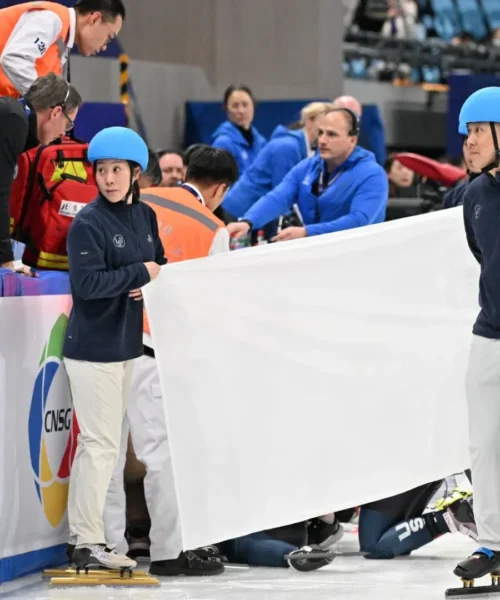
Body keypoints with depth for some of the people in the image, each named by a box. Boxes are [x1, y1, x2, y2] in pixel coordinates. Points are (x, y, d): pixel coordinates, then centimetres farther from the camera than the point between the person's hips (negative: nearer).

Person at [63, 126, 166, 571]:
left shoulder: (145, 216, 8)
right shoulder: (88, 223, -14)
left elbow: (160, 264, 17)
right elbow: (87, 283, -22)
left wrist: (153, 281, -6)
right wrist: (139, 274, -15)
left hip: (127, 344, 8)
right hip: (94, 348, -8)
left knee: (106, 443, 12)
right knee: (100, 443, -7)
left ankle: (86, 536, 20)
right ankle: (87, 543, -1)